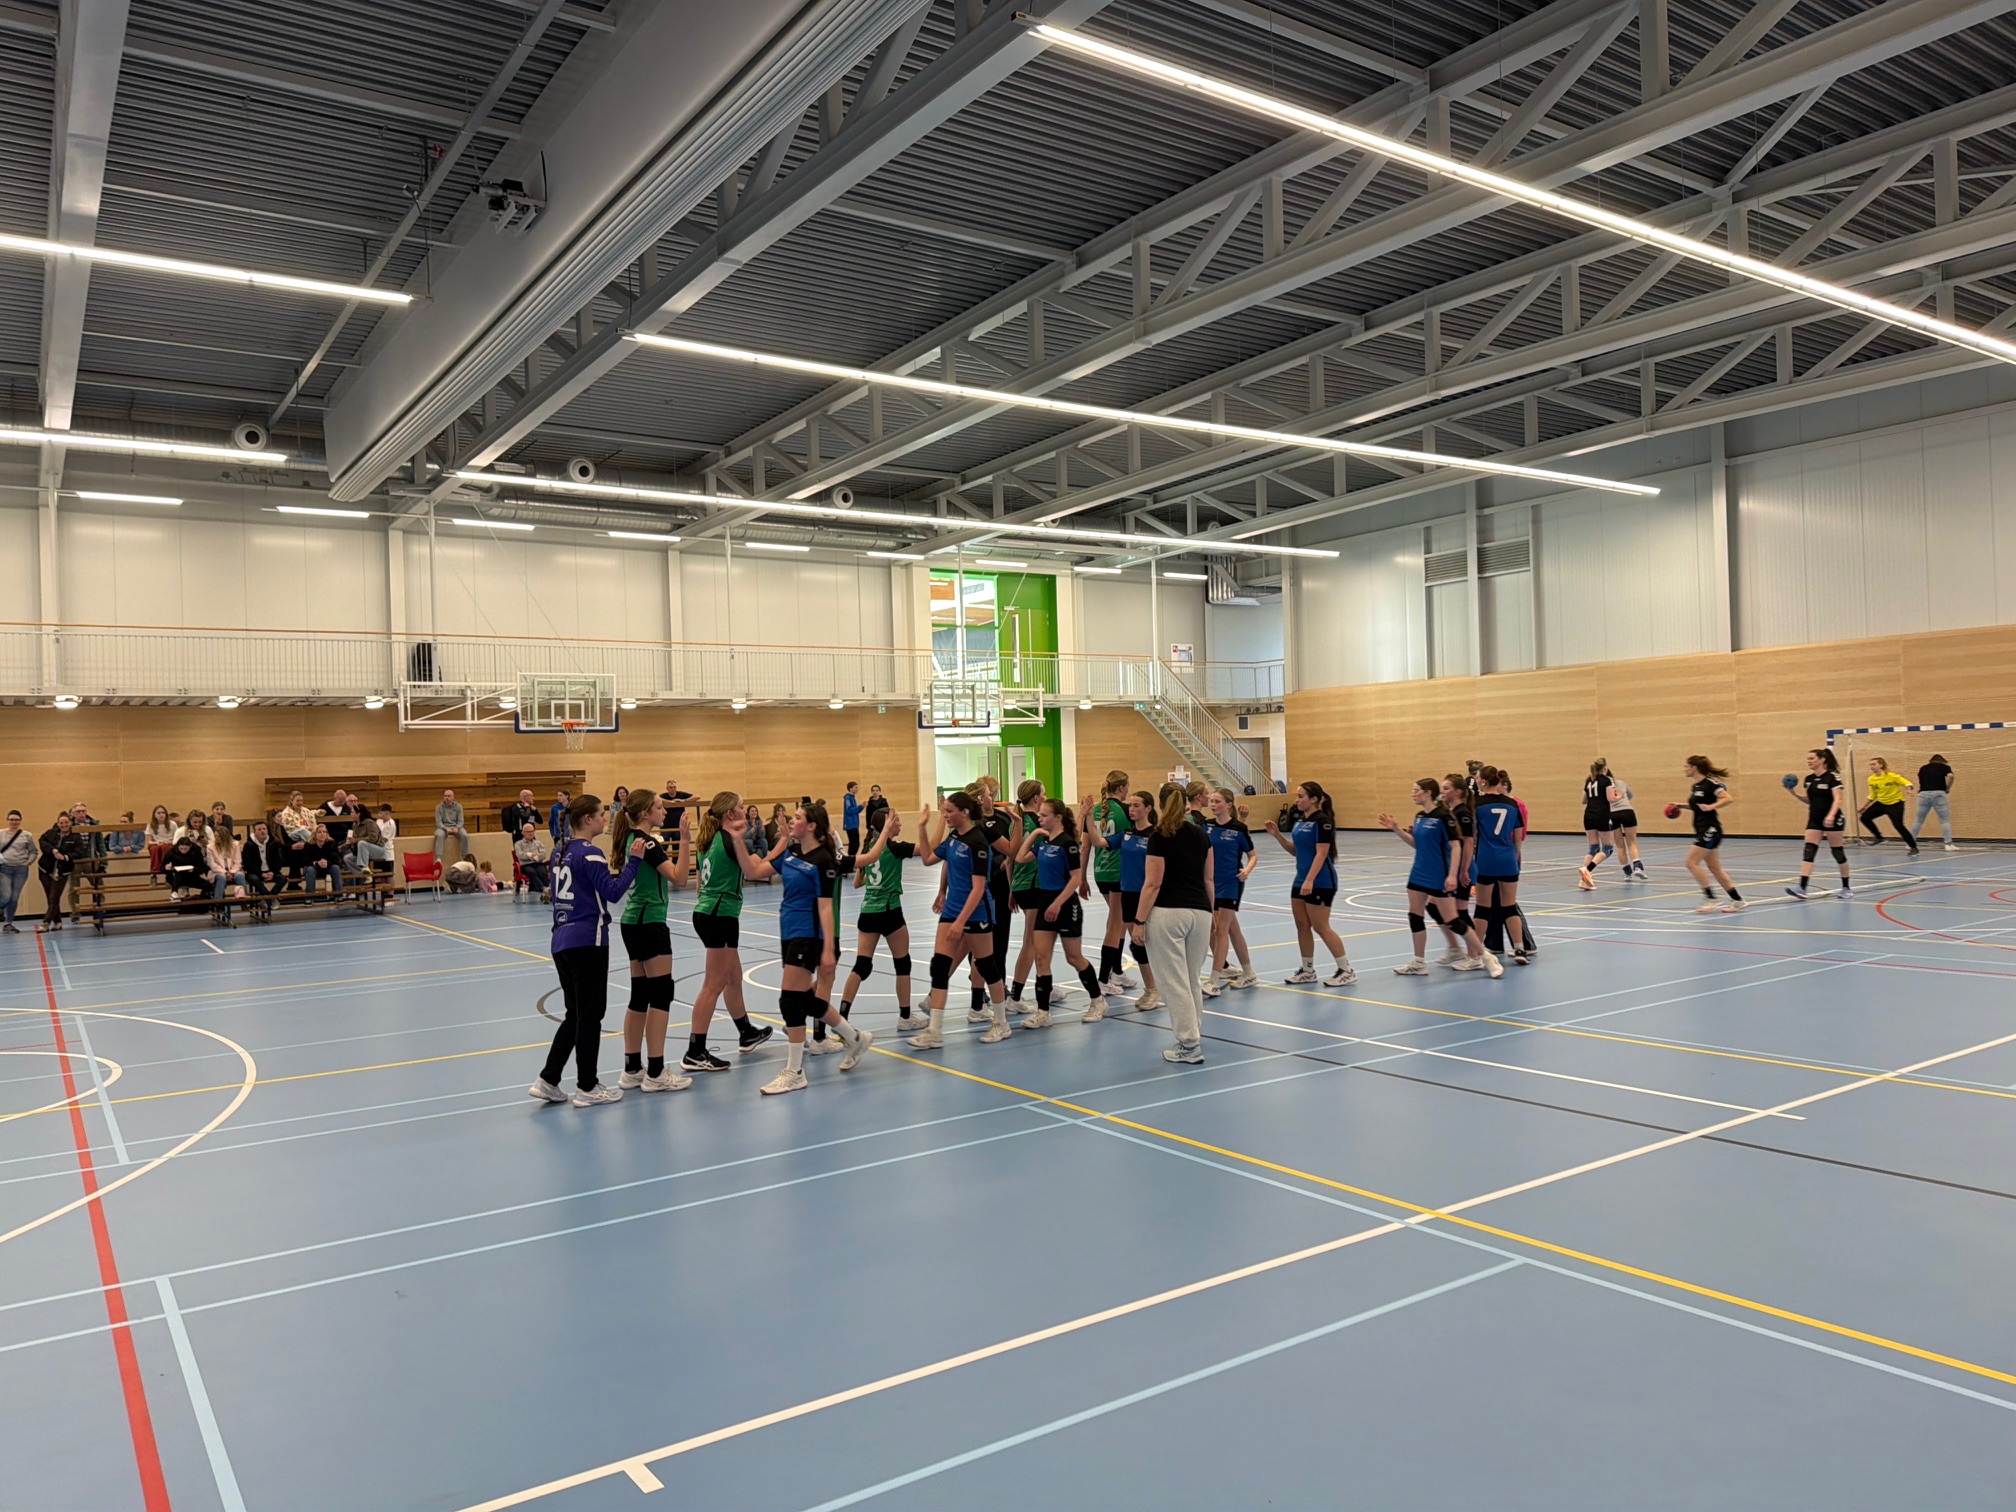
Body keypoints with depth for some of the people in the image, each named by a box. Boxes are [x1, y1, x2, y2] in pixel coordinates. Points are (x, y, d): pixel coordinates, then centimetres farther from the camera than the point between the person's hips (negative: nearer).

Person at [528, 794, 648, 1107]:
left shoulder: (561, 853, 12)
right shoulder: (589, 854, -13)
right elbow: (614, 892, -18)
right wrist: (634, 860, -16)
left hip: (562, 942, 8)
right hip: (587, 943, -8)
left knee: (575, 1014, 16)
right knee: (590, 1015, 1)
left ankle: (548, 1080, 15)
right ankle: (587, 1088, 8)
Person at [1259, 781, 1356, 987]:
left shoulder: (1322, 821, -15)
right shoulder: (1300, 820, 11)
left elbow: (1321, 853, -20)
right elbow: (1294, 850, 16)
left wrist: (1310, 880, -27)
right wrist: (1277, 834, 4)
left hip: (1320, 883, -9)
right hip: (1301, 881, 9)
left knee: (1320, 927, -5)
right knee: (1302, 925, 9)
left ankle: (1346, 971, 4)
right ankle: (1307, 970, 19)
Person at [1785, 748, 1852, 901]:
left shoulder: (1832, 777, -10)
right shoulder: (1809, 779, 9)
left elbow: (1837, 799, -19)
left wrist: (1831, 815, -35)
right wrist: (1793, 793, 2)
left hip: (1832, 820, -6)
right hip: (1814, 820, 6)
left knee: (1837, 852, 4)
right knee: (1809, 851, -8)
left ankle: (1846, 887, 19)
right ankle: (1802, 887, -18)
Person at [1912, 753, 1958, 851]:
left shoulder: (1923, 768, 20)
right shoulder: (1944, 767, 9)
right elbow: (1950, 776, -11)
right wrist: (1948, 788, 0)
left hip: (1923, 794, 3)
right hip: (1938, 794, -3)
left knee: (1918, 820, 12)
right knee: (1945, 820, 1)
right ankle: (1948, 844, -5)